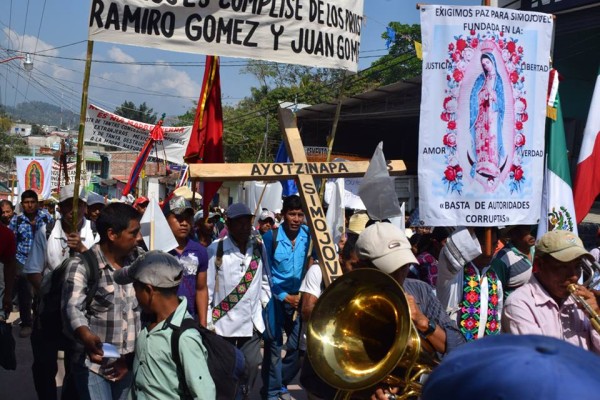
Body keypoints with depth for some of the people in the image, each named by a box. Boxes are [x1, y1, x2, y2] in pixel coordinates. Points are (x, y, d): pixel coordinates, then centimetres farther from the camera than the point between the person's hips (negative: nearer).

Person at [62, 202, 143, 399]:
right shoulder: (81, 265, -13)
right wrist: (87, 338, -47)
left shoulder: (138, 261, 2)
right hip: (93, 364, -4)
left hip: (129, 362, 5)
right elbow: (73, 308, -27)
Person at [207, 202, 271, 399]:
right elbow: (206, 287, -7)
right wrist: (206, 320, -7)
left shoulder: (259, 247, 3)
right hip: (224, 322, -3)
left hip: (253, 321, 3)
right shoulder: (216, 249, -9)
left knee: (251, 365, 8)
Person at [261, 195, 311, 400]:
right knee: (274, 346, 1)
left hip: (299, 297, 3)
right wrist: (284, 297, -11)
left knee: (298, 347, 7)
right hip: (275, 297, -3)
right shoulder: (271, 237, -11)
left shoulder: (309, 234, -4)